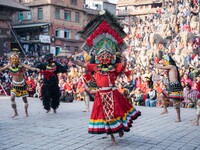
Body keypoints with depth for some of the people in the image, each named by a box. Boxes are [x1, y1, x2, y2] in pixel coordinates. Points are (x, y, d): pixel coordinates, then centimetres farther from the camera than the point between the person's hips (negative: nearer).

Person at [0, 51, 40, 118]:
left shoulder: (21, 64, -17)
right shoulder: (9, 65, -8)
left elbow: (29, 67, -32)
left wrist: (36, 69, -49)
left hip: (22, 83, -2)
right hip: (14, 84, 2)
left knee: (24, 98, 6)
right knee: (12, 98, -11)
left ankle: (26, 112, 26)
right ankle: (15, 112, 5)